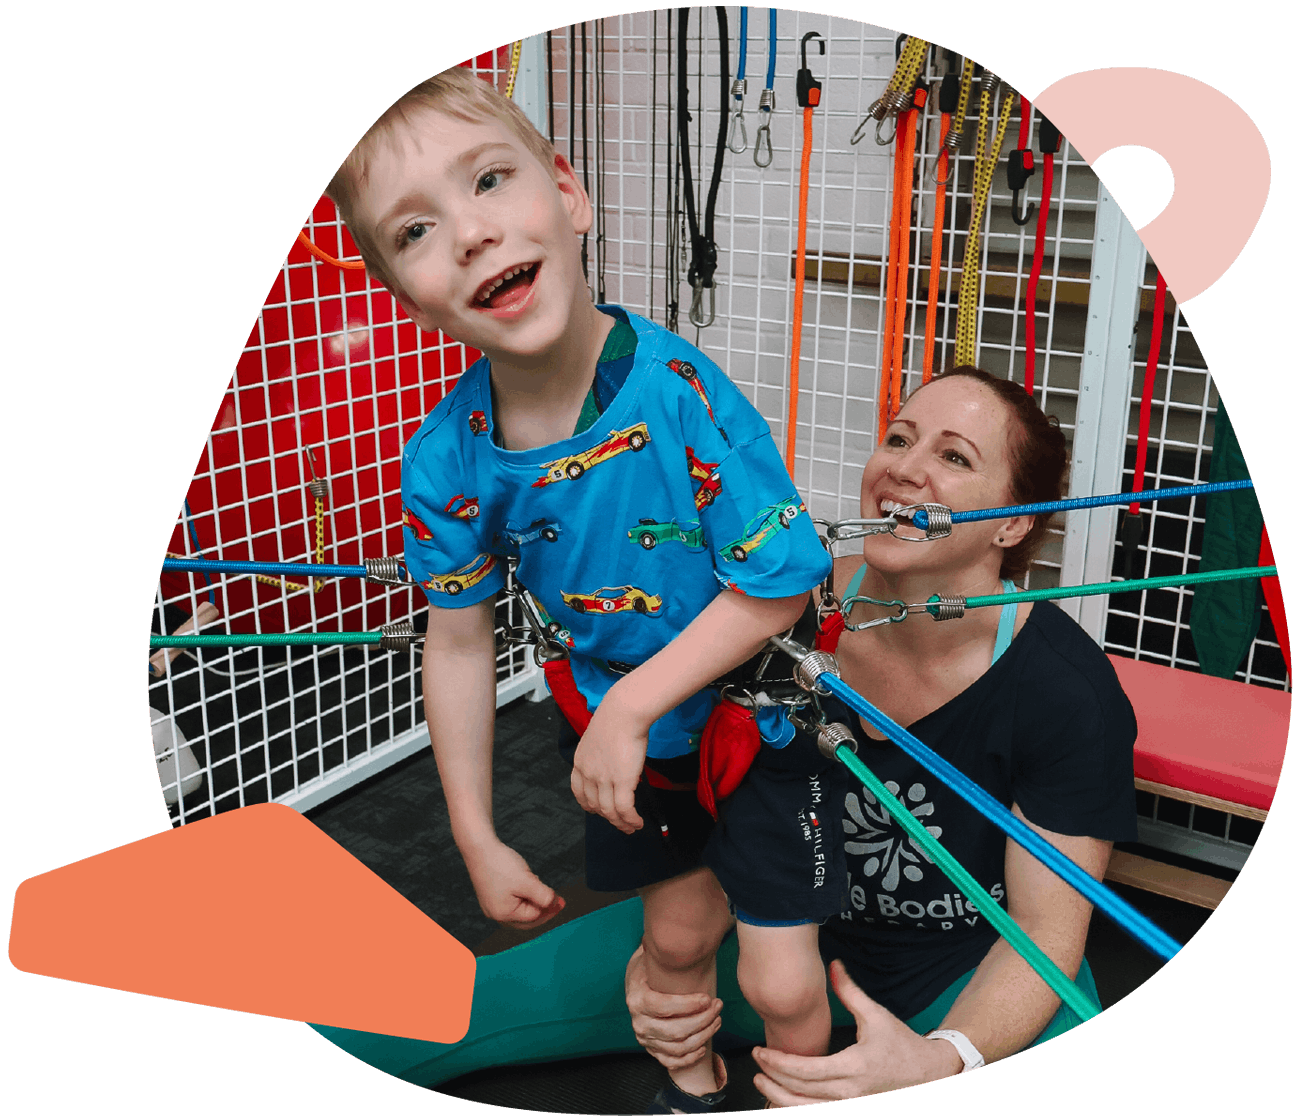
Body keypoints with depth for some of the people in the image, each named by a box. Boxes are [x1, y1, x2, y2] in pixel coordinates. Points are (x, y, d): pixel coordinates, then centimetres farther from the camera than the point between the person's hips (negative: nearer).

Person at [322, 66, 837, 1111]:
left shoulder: (681, 387, -32)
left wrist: (629, 708, -24)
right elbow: (460, 642, -7)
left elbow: (778, 584, -25)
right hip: (620, 723, 2)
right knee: (680, 931, 20)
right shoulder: (445, 461, -21)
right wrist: (477, 839, -2)